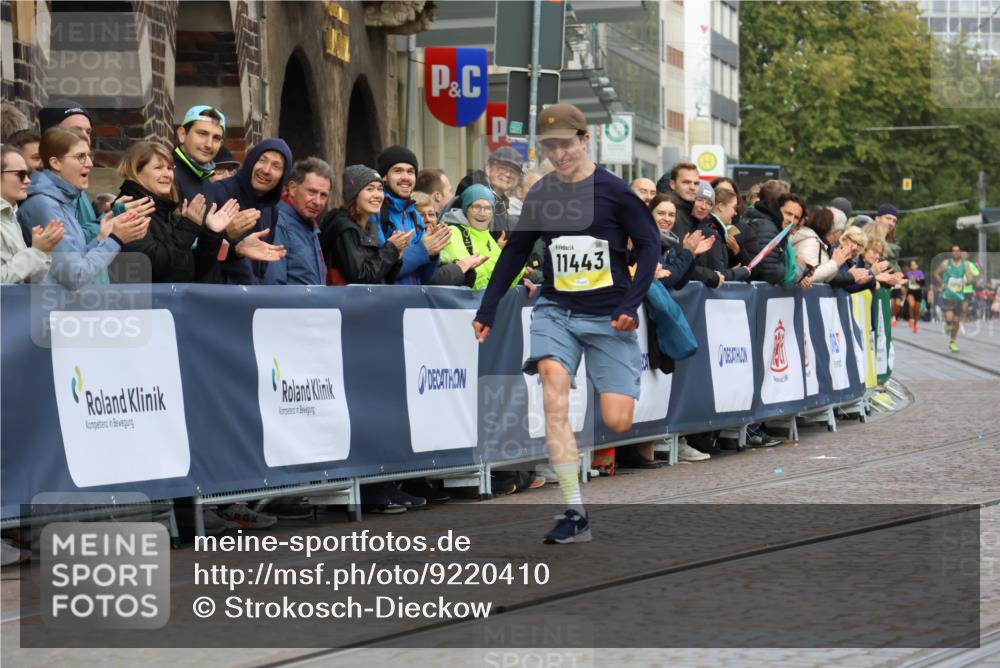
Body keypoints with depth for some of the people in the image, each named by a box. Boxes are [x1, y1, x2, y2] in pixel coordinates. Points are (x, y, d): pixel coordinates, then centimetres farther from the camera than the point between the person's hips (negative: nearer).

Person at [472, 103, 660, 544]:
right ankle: (575, 512, -22)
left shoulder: (613, 190, -5)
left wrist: (630, 305, -11)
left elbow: (649, 245, -1)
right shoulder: (540, 195, 5)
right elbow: (514, 252, 16)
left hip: (608, 317, -2)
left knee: (617, 423, -10)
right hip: (556, 310, 2)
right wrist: (487, 311, 14)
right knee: (553, 386, -24)